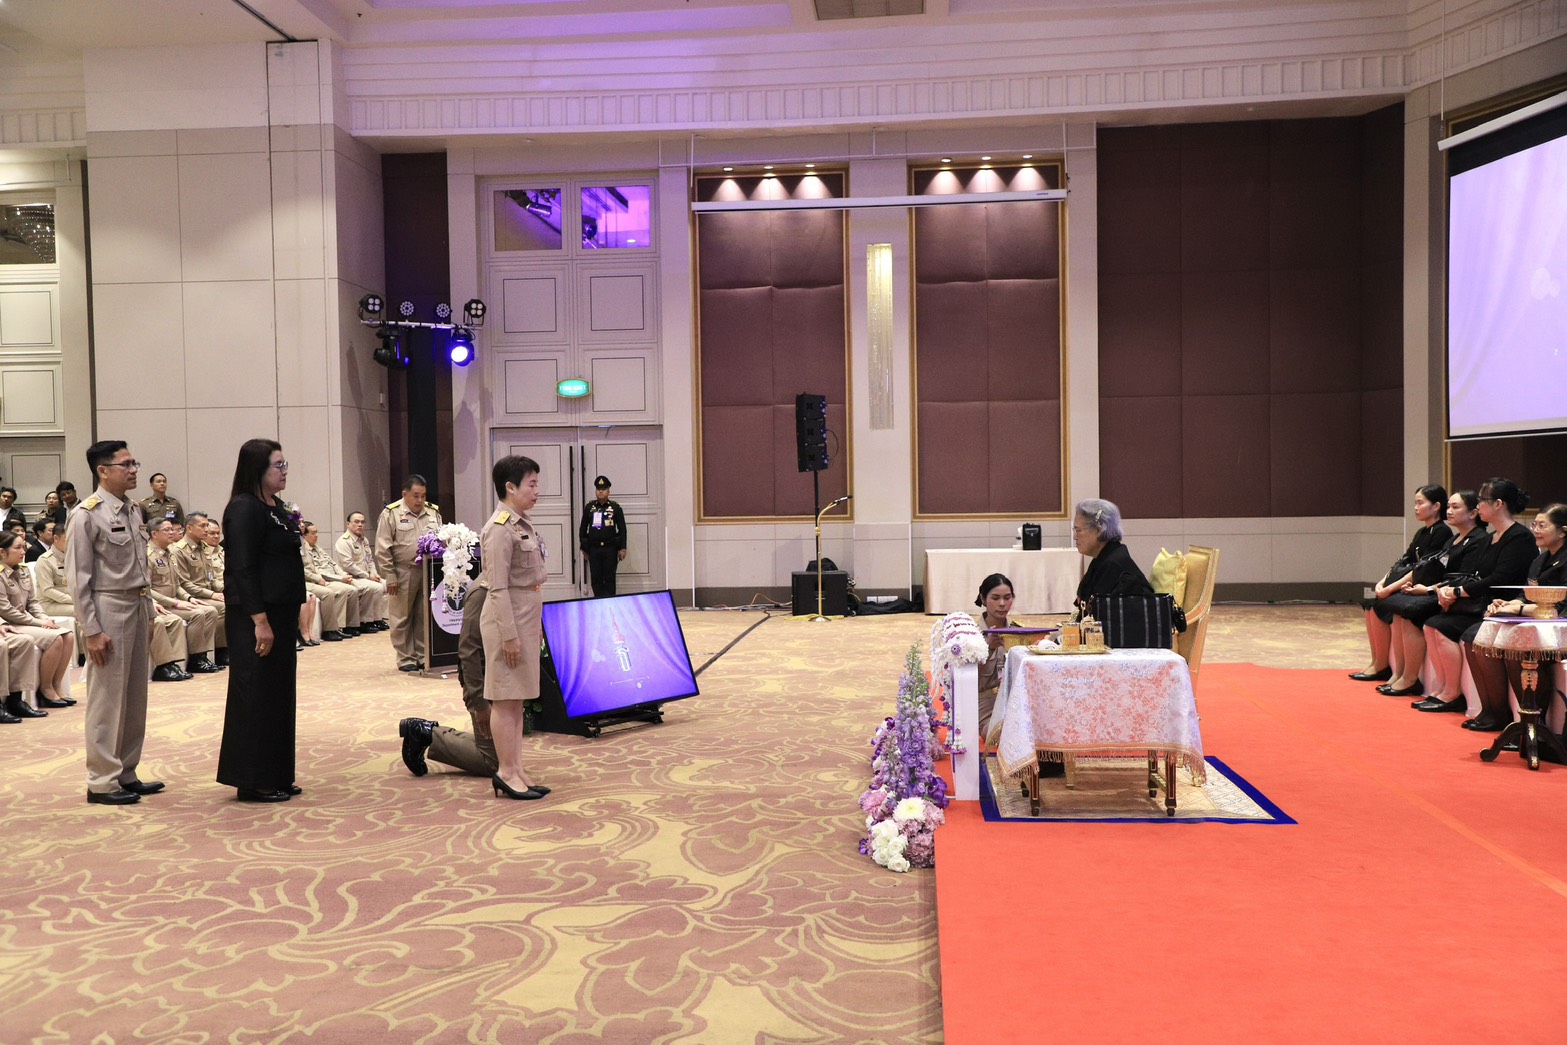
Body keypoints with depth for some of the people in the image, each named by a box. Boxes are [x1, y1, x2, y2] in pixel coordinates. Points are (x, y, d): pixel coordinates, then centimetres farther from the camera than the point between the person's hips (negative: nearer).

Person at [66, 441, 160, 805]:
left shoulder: (134, 510, 10)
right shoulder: (86, 515, -12)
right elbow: (78, 578, -13)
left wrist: (145, 605, 12)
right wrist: (92, 631, -15)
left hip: (137, 606, 8)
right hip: (107, 609, -8)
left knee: (135, 697, 14)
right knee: (107, 699, -2)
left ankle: (126, 773, 25)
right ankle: (102, 781, 9)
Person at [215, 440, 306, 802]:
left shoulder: (277, 508, 14)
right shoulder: (244, 509, -14)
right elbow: (242, 569, -19)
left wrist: (292, 613, 16)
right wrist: (259, 621, -23)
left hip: (280, 613, 9)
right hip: (255, 617, -9)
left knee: (279, 694, 13)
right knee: (255, 695, -1)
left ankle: (275, 776, 22)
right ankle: (252, 782, 8)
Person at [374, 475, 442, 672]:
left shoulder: (433, 512, 11)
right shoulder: (391, 514, -2)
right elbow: (383, 549, -5)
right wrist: (390, 576, -9)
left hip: (429, 572, 4)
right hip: (403, 573, -3)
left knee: (425, 616, 7)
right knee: (402, 618, 4)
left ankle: (423, 656, 16)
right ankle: (405, 658, 12)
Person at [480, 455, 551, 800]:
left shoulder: (522, 524, 14)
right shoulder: (499, 529, -15)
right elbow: (498, 587, -18)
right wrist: (509, 635, -20)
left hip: (527, 618, 10)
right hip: (508, 619, -10)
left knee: (516, 699, 12)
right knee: (505, 699, -2)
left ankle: (515, 771, 17)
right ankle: (507, 773, 5)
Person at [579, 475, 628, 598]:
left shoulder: (615, 507, 2)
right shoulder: (589, 507, 6)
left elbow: (622, 529, 1)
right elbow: (583, 529, 10)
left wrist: (622, 548, -5)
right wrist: (584, 549, 8)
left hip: (610, 548, -2)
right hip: (594, 549, 2)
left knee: (610, 579, 2)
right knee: (596, 579, 5)